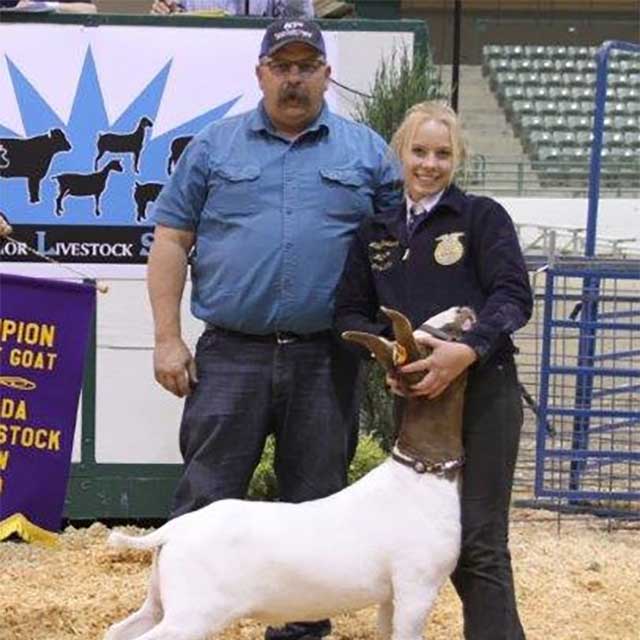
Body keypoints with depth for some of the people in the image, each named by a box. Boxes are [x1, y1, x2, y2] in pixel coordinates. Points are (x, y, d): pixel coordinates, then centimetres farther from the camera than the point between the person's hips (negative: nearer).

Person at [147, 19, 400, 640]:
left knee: (315, 505, 9)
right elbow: (171, 241, 6)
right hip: (229, 356, -1)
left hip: (325, 361, 1)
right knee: (204, 500, -1)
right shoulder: (214, 146, 7)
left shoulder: (366, 152, 8)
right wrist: (168, 338, -2)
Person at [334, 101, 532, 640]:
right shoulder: (376, 233, 12)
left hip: (482, 389, -5)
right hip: (413, 393, 5)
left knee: (479, 540, -8)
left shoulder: (483, 217, -1)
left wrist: (468, 350, -28)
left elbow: (514, 296, -11)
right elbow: (350, 310, 9)